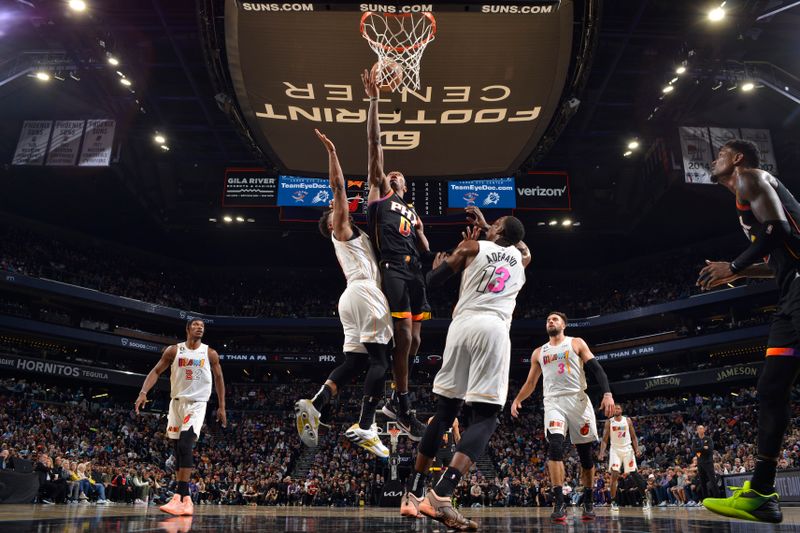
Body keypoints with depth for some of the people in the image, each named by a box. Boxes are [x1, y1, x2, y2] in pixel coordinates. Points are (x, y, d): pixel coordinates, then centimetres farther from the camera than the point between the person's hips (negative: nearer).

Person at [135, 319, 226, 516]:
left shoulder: (210, 353, -1)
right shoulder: (173, 350, 1)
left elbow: (219, 379, 7)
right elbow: (156, 371, 1)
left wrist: (222, 407, 5)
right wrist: (143, 392, -15)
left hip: (197, 403, -3)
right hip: (177, 402, 3)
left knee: (185, 445, -22)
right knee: (178, 449, 7)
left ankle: (180, 496, -23)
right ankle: (184, 499, 15)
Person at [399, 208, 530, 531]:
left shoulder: (472, 246, 15)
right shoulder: (521, 257, 23)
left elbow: (430, 283, 14)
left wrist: (439, 264, 35)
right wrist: (485, 227, 55)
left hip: (462, 325, 1)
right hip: (494, 329, -1)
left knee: (444, 413, 11)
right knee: (485, 417, -3)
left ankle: (413, 493, 16)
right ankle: (440, 495, -22)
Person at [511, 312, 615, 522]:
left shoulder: (576, 343, 8)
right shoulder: (539, 352, 18)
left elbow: (596, 369, -1)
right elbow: (530, 383, 21)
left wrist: (607, 393, -16)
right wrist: (517, 399, 4)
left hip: (578, 400, -1)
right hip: (553, 402, 1)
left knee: (585, 454, 5)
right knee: (555, 447, -20)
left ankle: (587, 500, 23)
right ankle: (559, 503, -20)